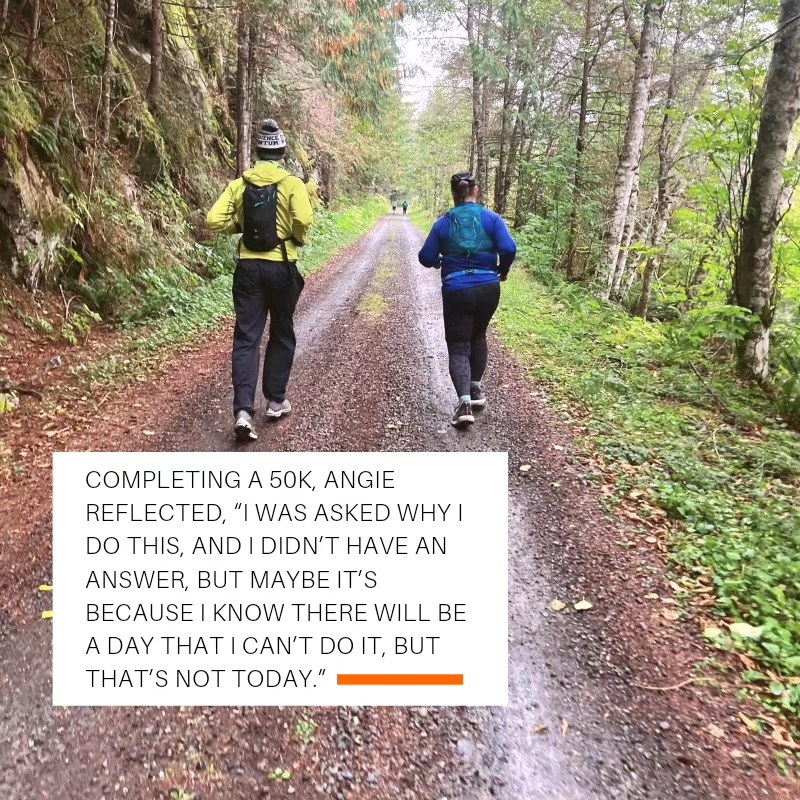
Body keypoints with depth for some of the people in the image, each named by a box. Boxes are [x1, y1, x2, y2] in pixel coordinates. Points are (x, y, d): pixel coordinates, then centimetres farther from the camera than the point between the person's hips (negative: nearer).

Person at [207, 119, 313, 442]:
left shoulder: (239, 184, 3)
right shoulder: (292, 183, -5)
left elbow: (214, 221, -5)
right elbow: (303, 222, -20)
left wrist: (239, 225, 12)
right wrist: (298, 239, 1)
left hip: (248, 267, 2)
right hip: (281, 268, -2)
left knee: (246, 338, 2)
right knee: (282, 336, 15)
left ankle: (243, 410, -10)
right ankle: (275, 401, 23)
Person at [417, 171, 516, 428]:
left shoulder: (443, 223, 0)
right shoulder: (491, 218, -2)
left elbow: (426, 258, 0)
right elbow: (508, 249, -13)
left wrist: (440, 261, 23)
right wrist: (503, 270, 7)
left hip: (456, 292, -1)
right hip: (488, 289, 2)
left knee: (458, 346, 2)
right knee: (478, 336, 25)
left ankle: (464, 402, -15)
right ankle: (476, 389, 30)